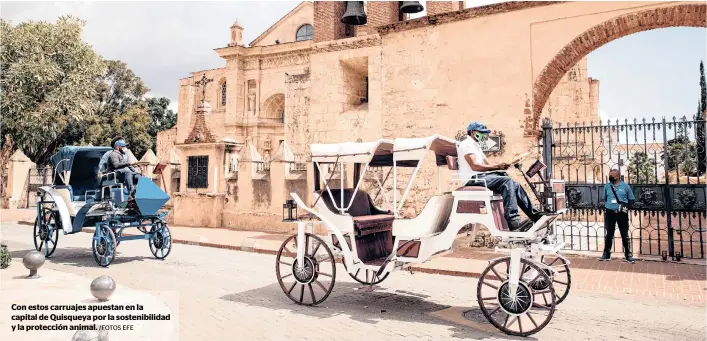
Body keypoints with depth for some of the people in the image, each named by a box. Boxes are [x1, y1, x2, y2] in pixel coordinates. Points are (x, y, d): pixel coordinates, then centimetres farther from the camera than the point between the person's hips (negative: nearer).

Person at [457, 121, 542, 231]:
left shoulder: (475, 145, 26)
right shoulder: (467, 144, -6)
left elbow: (486, 165, 20)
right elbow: (474, 166, -19)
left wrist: (500, 166, 0)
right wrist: (497, 166, -15)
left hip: (481, 176, 10)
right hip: (473, 179, -10)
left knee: (514, 185, 0)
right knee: (507, 181, -27)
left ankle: (535, 215, 5)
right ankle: (513, 220, -34)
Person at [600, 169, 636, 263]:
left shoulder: (625, 186, -3)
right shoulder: (607, 186, 4)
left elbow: (631, 199, 3)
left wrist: (626, 206, -12)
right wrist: (608, 205, 3)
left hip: (622, 213, -2)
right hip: (610, 213, 2)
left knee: (624, 235, 3)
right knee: (609, 234, 8)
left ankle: (628, 255, 12)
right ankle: (606, 254, 16)